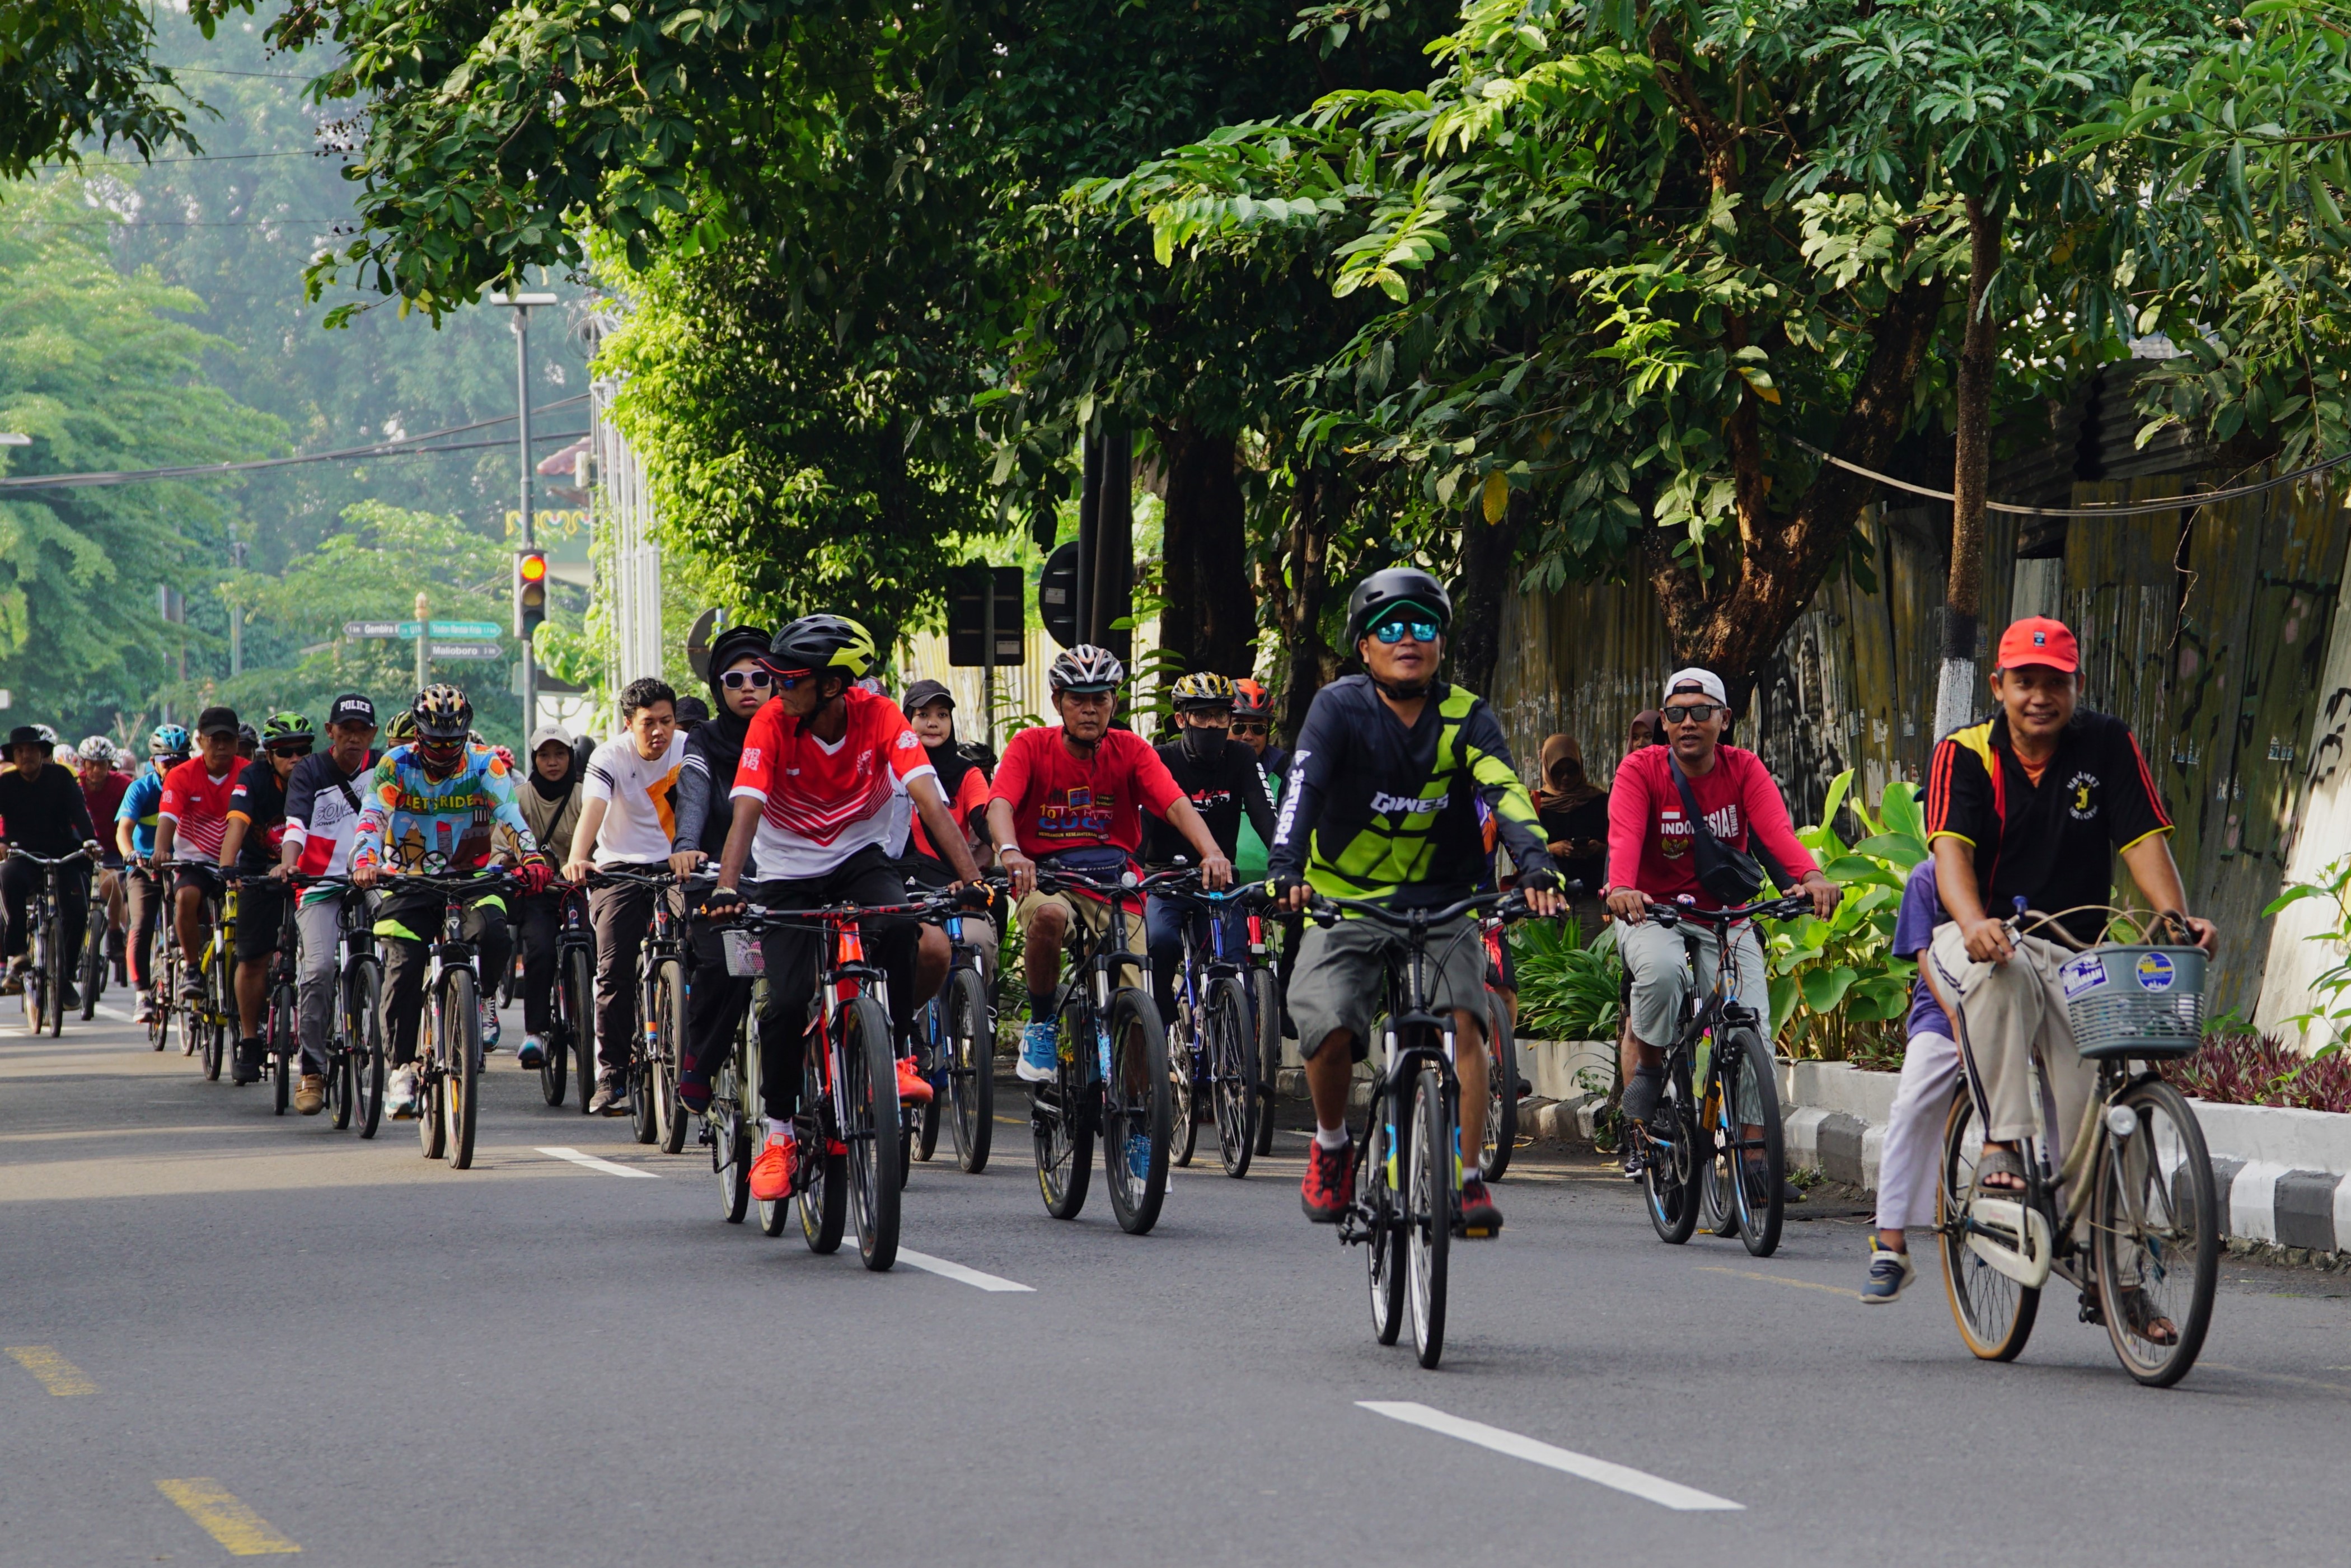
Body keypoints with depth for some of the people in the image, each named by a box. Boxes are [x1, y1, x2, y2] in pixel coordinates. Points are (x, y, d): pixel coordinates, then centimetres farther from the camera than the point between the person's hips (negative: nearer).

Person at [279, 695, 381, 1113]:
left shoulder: (383, 769, 7)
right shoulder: (309, 772, 0)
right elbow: (296, 823, -14)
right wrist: (288, 862, -33)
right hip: (321, 884, -2)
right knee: (319, 968, -20)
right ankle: (312, 1070, -12)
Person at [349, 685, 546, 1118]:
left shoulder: (485, 766, -5)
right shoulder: (395, 766, -6)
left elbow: (511, 817, -19)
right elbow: (371, 818, -19)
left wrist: (531, 860, -38)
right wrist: (364, 864, -39)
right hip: (410, 883, 0)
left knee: (492, 933, -29)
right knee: (404, 968, -18)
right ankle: (402, 1067, -8)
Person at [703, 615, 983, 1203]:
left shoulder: (880, 717, -17)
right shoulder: (772, 723, -18)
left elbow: (930, 801, -25)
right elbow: (746, 812, -27)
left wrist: (971, 878, -38)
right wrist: (725, 890, -43)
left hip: (860, 860, 0)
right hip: (787, 872, 0)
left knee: (900, 929, -33)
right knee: (789, 1002, -18)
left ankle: (895, 1057, -14)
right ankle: (778, 1136, 0)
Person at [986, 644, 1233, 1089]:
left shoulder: (1130, 751, 1)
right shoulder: (1031, 746, -3)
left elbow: (1176, 803, -13)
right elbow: (1000, 803, -19)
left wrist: (1211, 852, -33)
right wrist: (1010, 852, -42)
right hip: (1046, 878, -1)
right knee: (1049, 914, -38)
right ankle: (1040, 1026, -15)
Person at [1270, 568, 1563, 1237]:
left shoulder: (1465, 717, -4)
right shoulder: (1339, 707, -8)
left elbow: (1505, 794, -19)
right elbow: (1304, 787, -22)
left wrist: (1536, 867, -37)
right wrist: (1287, 869, -39)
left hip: (1440, 905, 1)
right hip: (1347, 904, -1)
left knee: (1463, 1019, -22)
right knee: (1331, 1033, -19)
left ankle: (1469, 1179, -17)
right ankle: (1331, 1146, 11)